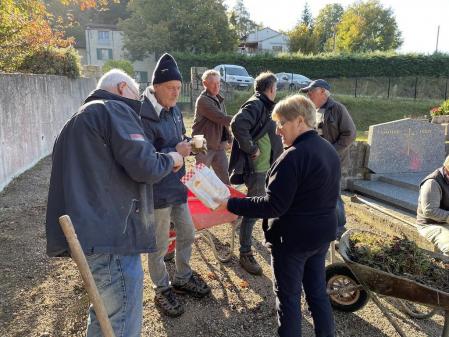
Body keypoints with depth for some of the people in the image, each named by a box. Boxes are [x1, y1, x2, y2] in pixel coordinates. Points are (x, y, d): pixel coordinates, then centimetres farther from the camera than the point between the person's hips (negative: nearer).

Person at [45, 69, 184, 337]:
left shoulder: (80, 118, 24)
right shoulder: (115, 109, -6)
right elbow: (145, 167, -17)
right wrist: (170, 159, 2)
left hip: (91, 230, 10)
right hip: (111, 233, -10)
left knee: (105, 313, 25)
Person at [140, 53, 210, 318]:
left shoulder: (174, 110, 5)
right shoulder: (144, 116, -21)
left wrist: (189, 144, -4)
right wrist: (176, 152, -27)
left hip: (177, 187, 8)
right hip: (157, 192, -8)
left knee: (188, 234, 20)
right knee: (159, 246, 10)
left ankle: (183, 278, 43)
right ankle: (162, 290, 32)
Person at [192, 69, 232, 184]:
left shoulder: (219, 99, 13)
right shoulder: (203, 100, -15)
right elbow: (222, 118, -23)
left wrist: (228, 138, 9)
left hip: (219, 145, 8)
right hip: (204, 146, -8)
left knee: (225, 178, 11)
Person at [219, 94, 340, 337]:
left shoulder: (293, 156, -24)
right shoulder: (329, 150, 5)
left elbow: (272, 206, -26)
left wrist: (230, 204, -22)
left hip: (292, 239, -8)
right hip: (322, 234, 9)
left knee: (288, 297, 10)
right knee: (317, 292, 22)